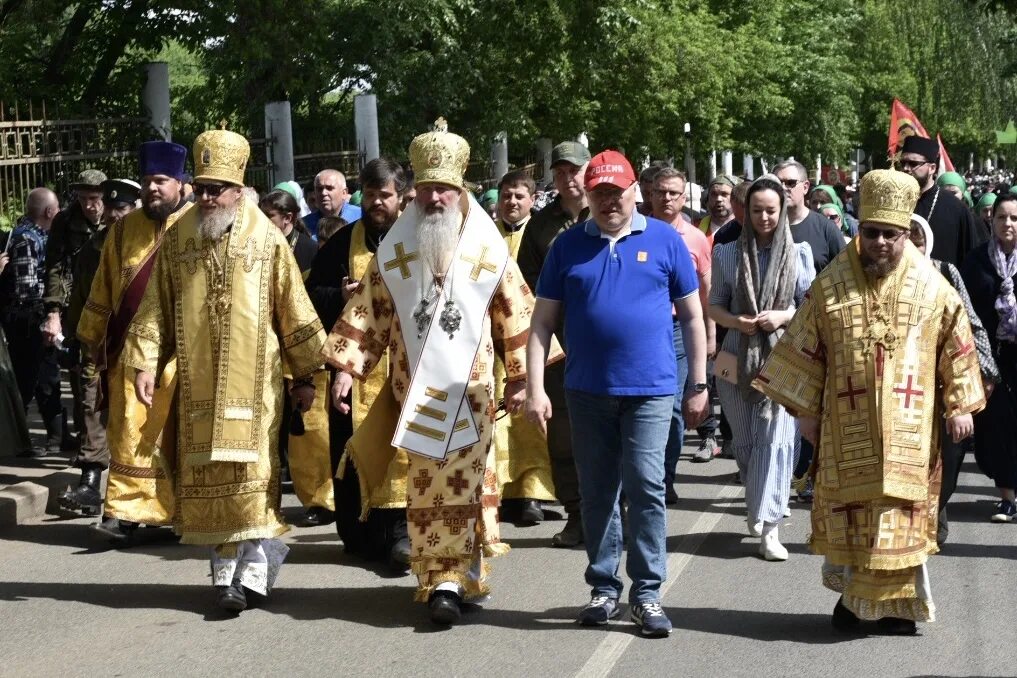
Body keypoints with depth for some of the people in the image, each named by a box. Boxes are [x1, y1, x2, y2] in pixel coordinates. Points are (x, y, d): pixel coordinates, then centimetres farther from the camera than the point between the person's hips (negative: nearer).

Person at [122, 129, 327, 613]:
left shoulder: (266, 239, -1)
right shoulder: (176, 238, 5)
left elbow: (294, 312, 3)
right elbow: (155, 307, 7)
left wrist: (306, 375, 3)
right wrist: (145, 364, -3)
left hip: (253, 382, -2)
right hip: (198, 382, 2)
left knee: (251, 473, -5)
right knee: (206, 476, 3)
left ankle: (254, 570, 1)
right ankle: (225, 571, 10)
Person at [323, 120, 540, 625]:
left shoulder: (487, 248, 0)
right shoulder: (394, 248, 5)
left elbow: (515, 315, 3)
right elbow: (366, 312, 7)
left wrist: (520, 377, 1)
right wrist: (346, 367, 0)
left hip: (470, 389, -2)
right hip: (415, 389, 2)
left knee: (463, 483, -5)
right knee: (425, 486, 3)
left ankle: (447, 577, -4)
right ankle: (446, 578, 10)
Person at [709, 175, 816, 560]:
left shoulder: (799, 254, 4)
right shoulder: (728, 254, 7)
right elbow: (715, 305, 9)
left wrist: (783, 317, -13)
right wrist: (736, 321, -11)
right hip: (738, 359, 2)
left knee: (776, 439, -11)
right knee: (744, 441, 10)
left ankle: (768, 526, -11)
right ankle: (758, 509, 30)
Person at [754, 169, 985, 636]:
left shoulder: (932, 287, 1)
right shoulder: (830, 284, 1)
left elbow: (956, 349, 7)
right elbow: (805, 348, 5)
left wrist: (959, 406, 3)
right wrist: (804, 410, 4)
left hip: (907, 427, 0)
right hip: (846, 426, 0)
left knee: (900, 511, 0)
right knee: (848, 508, 3)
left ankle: (894, 603, 11)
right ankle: (851, 593, 19)